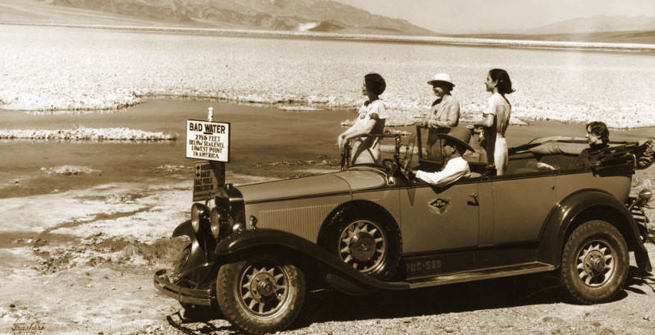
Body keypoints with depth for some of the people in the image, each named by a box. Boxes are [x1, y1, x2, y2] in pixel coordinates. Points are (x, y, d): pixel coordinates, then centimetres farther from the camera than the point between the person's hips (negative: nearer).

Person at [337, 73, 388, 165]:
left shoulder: (378, 105, -13)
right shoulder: (366, 104, 16)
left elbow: (367, 129, -22)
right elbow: (355, 126, 16)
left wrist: (347, 137, -20)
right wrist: (341, 135, 1)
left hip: (368, 151, -8)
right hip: (357, 148, 8)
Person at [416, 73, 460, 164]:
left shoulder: (453, 102, -8)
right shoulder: (436, 103, 16)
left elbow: (451, 123, -17)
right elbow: (428, 118, 17)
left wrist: (432, 123, -17)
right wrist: (423, 122, -7)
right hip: (432, 139, 8)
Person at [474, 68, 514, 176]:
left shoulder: (493, 99, -13)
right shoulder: (506, 101, 12)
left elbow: (489, 122, -26)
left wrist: (476, 124, -8)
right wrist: (484, 134, 15)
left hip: (494, 143, -8)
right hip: (503, 143, 8)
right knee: (500, 176, 11)